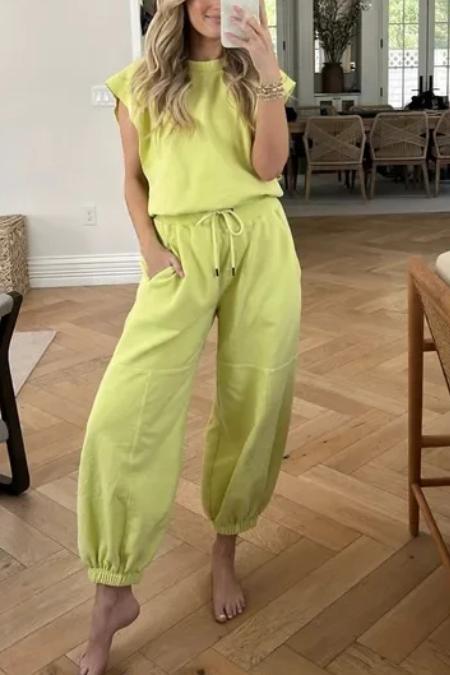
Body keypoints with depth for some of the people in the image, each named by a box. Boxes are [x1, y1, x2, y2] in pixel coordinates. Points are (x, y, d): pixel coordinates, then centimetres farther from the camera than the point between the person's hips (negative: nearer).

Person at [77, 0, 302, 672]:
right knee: (122, 413, -14)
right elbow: (133, 178, 12)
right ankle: (113, 592, -1)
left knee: (252, 405, 3)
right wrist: (148, 243, -3)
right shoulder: (141, 82, 11)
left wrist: (268, 74, -8)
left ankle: (225, 549, 26)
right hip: (181, 249, -1)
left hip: (260, 246, 2)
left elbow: (269, 166, -2)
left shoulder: (256, 77, 13)